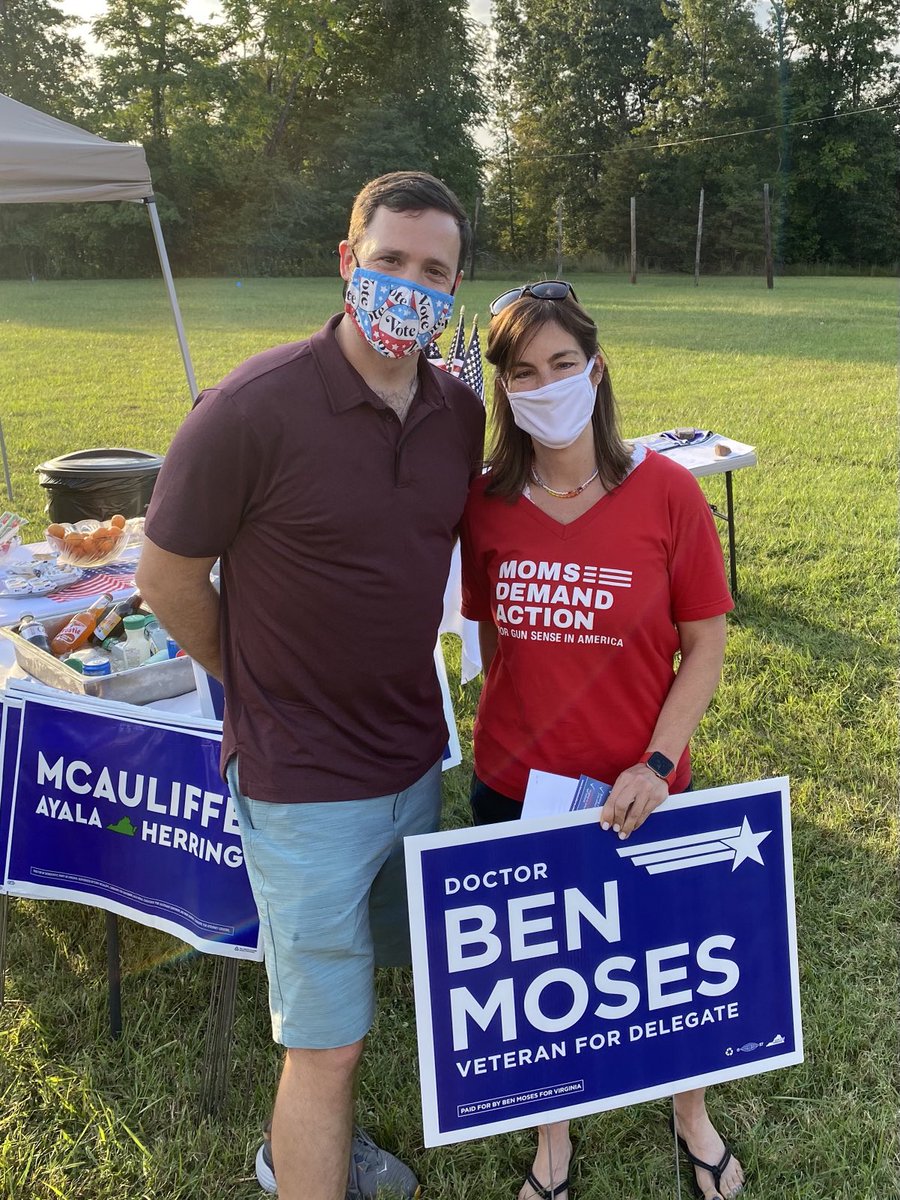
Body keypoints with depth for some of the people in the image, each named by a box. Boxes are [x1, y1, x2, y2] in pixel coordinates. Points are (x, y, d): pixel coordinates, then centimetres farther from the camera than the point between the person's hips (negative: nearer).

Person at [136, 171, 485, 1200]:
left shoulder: (460, 413, -2)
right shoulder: (254, 407, -20)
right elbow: (167, 577, -10)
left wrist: (389, 681, 12)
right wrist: (267, 689, 2)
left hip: (414, 757, 7)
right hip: (305, 781, -7)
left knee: (361, 968, 25)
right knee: (327, 1041, 4)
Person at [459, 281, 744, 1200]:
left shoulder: (665, 491, -13)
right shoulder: (484, 502, -7)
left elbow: (705, 645, -7)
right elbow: (488, 633, 5)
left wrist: (657, 763, -15)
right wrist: (508, 736, 0)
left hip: (637, 793, -1)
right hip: (513, 786, 2)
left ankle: (693, 1119, 50)